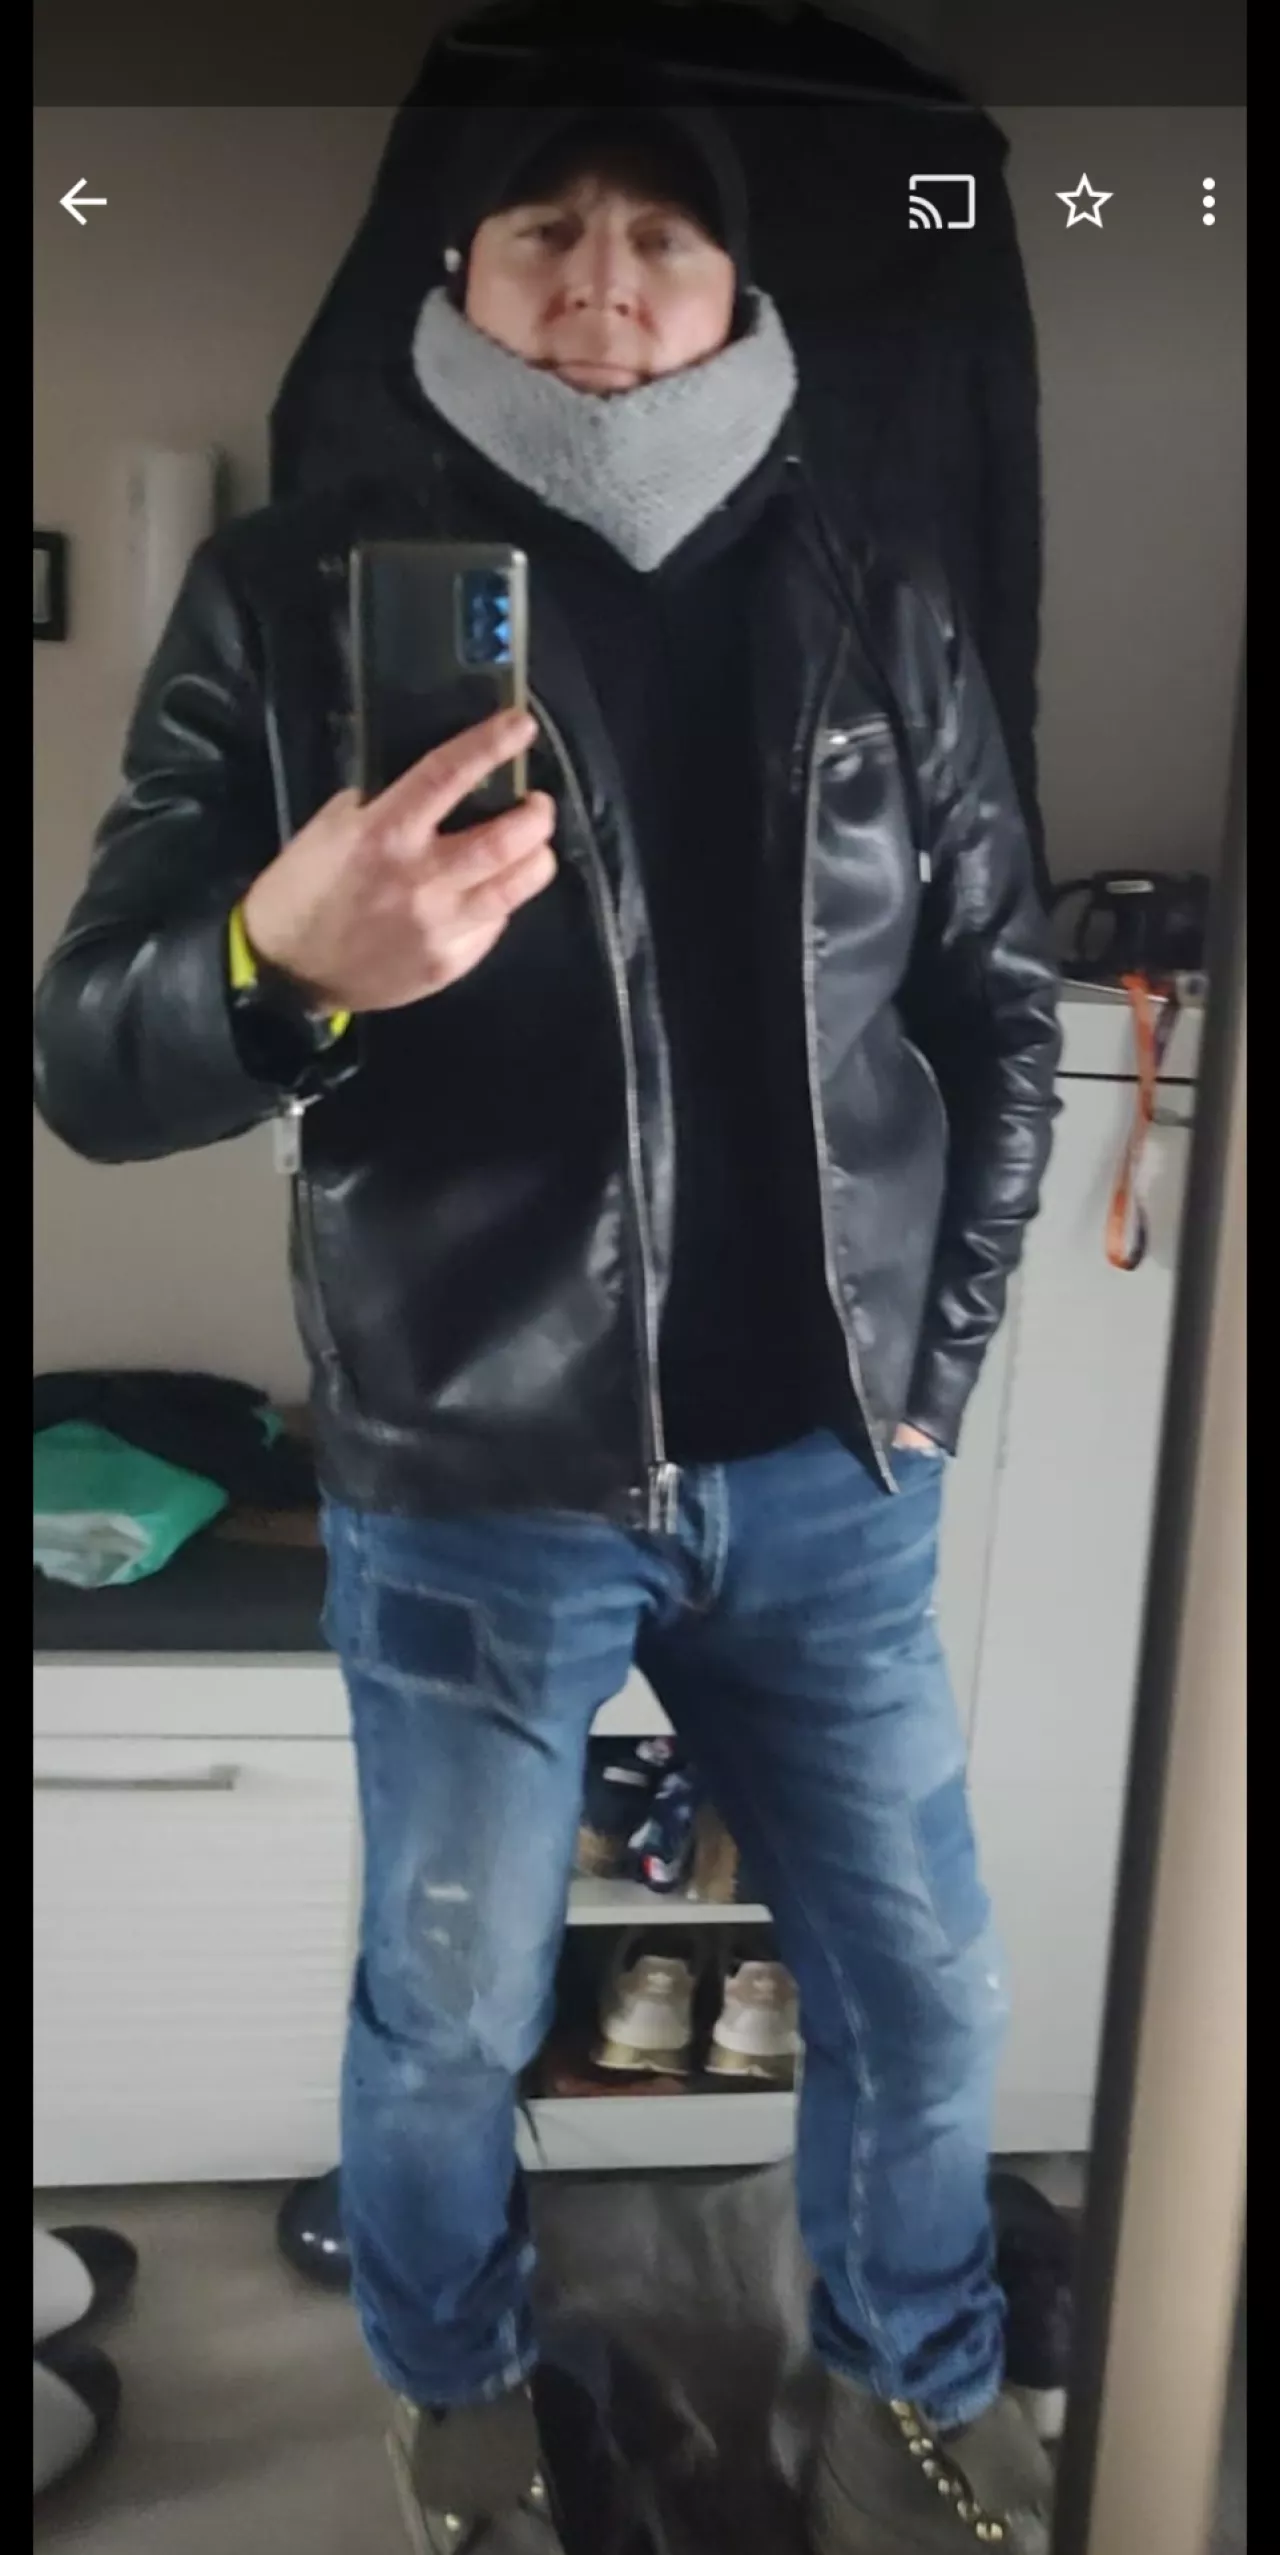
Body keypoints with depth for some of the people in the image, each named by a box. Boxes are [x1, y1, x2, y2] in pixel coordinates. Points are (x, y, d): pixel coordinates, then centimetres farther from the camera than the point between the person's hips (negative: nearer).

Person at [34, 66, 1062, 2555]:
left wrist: (932, 1364, 3)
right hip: (469, 1490, -2)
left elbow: (1001, 1010, 9)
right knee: (448, 2021, 15)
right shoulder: (292, 601, -5)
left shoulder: (879, 621, 3)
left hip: (817, 1475, 3)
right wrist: (283, 958, -31)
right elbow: (91, 1063, -9)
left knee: (921, 1986, 15)